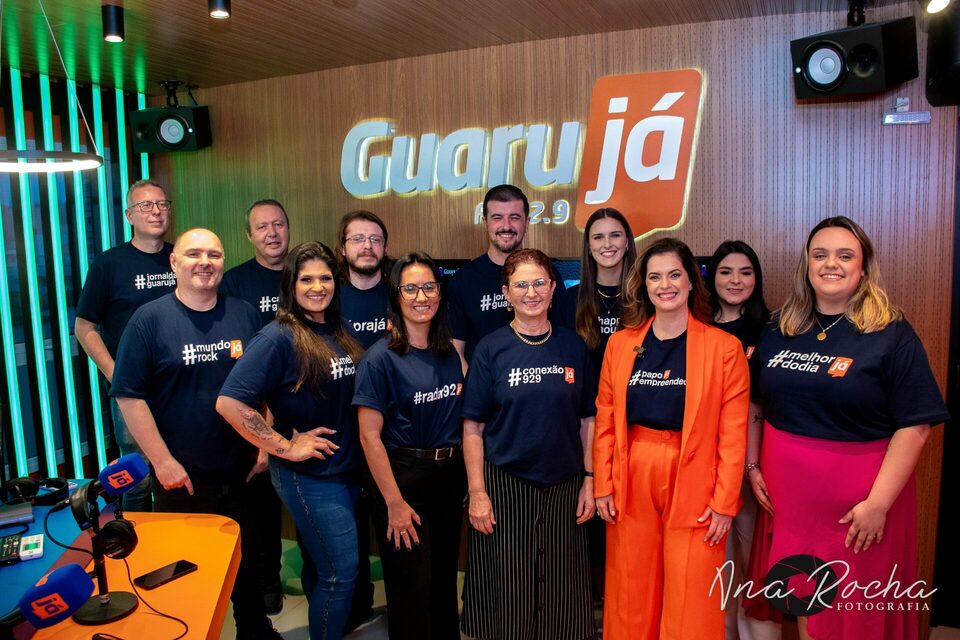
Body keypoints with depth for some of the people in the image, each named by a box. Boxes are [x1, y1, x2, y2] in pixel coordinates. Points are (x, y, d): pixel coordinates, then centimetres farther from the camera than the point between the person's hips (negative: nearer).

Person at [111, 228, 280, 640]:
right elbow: (129, 395, -10)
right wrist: (162, 460, -12)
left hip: (241, 473, 3)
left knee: (247, 563, 18)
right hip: (181, 478, -3)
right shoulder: (150, 319, -8)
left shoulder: (244, 315, 2)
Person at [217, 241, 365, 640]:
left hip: (345, 469, 7)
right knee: (341, 571, 0)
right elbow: (230, 402, -24)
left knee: (321, 565, 21)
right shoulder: (280, 337, -17)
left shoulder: (337, 333, 5)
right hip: (307, 475, -7)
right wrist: (285, 448, -19)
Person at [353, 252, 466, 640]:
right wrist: (395, 502, -16)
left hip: (449, 478, 6)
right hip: (404, 479, -5)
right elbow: (369, 437, -15)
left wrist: (466, 479, 5)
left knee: (445, 582, 19)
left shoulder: (449, 353, 4)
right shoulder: (381, 358, -14)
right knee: (411, 590, 8)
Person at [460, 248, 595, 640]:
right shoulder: (491, 349, -4)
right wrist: (477, 492, -9)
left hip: (563, 486, 2)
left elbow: (587, 420, 5)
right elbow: (473, 427, -5)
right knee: (506, 593, 8)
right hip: (503, 483, -2)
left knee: (560, 591, 11)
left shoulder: (573, 347, 2)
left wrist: (589, 480, 0)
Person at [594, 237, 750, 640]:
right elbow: (606, 420, 5)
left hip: (693, 484, -2)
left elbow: (733, 433, -5)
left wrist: (725, 501, -8)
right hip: (631, 484, 3)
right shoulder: (621, 343, 5)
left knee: (690, 602, 6)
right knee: (632, 596, 13)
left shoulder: (724, 348, -4)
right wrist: (603, 486, 1)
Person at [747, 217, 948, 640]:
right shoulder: (779, 331, 6)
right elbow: (755, 402, 12)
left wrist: (878, 503, -16)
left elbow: (914, 425, -12)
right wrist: (753, 466, 4)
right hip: (787, 494, 4)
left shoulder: (891, 334, -8)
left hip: (855, 501, -3)